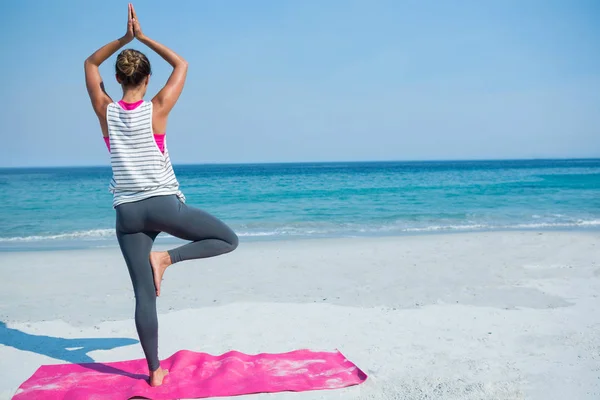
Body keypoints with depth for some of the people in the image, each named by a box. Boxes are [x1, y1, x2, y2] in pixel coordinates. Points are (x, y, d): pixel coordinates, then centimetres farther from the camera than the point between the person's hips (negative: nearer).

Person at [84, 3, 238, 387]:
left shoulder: (106, 112, 0)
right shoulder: (156, 109, -8)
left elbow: (91, 64, 17)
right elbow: (182, 65, 6)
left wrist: (124, 38, 9)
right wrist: (143, 37, 8)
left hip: (128, 211, 4)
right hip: (164, 204, -4)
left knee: (144, 294, 6)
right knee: (228, 239, 12)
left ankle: (155, 371, 10)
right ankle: (167, 257, -7)